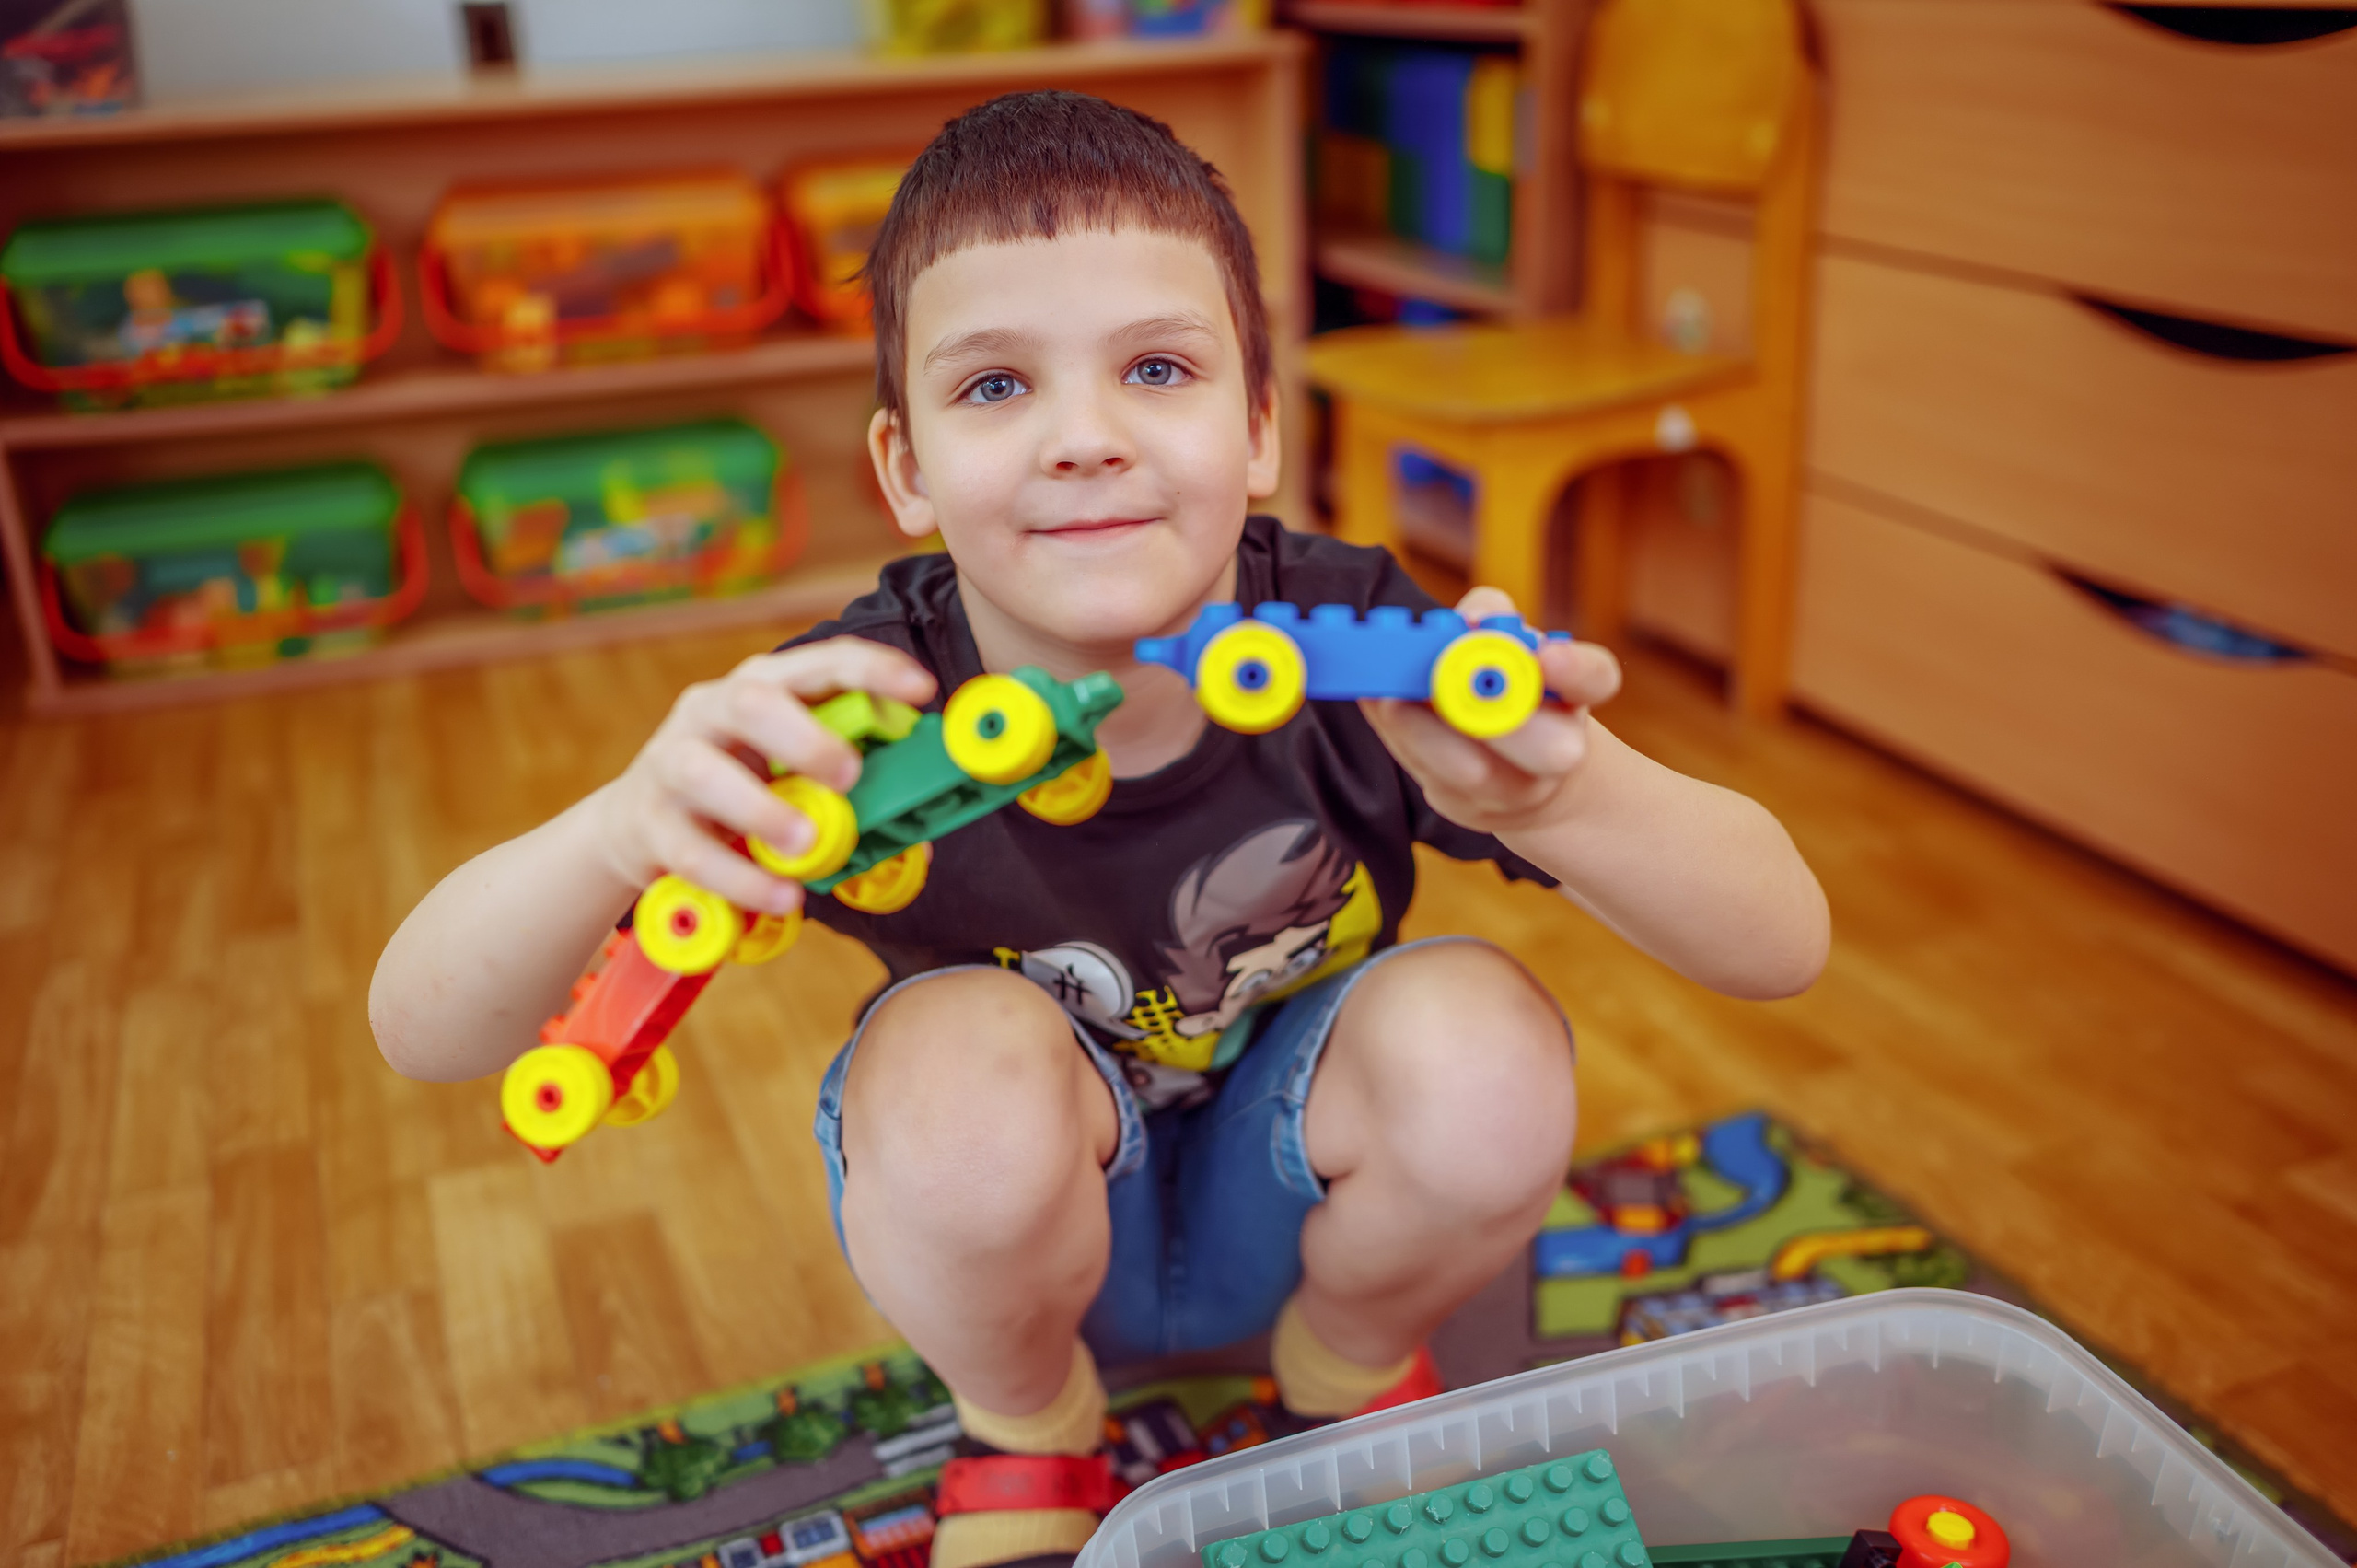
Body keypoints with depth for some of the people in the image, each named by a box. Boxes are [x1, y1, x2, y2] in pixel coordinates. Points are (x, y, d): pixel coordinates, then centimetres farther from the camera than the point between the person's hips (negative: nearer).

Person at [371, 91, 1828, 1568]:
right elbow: (423, 1030, -29)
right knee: (969, 1058, -33)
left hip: (1289, 1201, 1)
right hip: (1006, 1219, -1)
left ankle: (1356, 1368, 7)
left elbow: (1785, 940, -27)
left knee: (1483, 1047, -29)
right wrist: (622, 830, -52)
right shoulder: (862, 706, -27)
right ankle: (1024, 1423, 3)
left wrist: (1562, 795, -51)